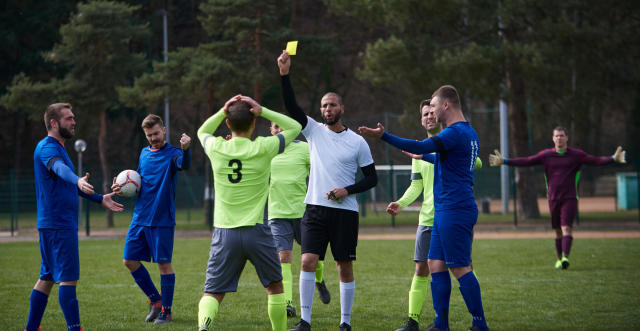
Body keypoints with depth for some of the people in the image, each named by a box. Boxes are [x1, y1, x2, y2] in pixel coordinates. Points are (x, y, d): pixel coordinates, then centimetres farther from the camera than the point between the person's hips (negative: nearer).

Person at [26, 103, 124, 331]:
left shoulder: (58, 148, 21)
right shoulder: (47, 148, -13)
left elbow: (70, 183, 33)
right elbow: (59, 168, -36)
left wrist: (100, 199, 36)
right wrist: (78, 181, -55)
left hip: (54, 224, 10)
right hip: (58, 224, -10)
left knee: (47, 278, 12)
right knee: (68, 277, -12)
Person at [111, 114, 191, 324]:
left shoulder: (172, 154, -8)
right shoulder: (144, 153, 13)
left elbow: (184, 165, -31)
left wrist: (185, 149, -53)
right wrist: (123, 189, 4)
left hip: (162, 220, -7)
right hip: (140, 218, 7)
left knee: (164, 264, -4)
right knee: (130, 261, 6)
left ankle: (166, 311, 5)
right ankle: (155, 300, 20)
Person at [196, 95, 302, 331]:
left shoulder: (216, 148, 0)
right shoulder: (262, 149, -6)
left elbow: (202, 131, 26)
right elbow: (295, 127, 11)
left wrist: (222, 112, 12)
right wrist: (262, 112, 3)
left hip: (224, 233, 1)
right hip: (256, 232, -1)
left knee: (212, 293, 2)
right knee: (275, 287, 18)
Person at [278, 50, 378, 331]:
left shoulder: (357, 142, 4)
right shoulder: (314, 131, 7)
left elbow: (372, 178, 6)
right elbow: (292, 107, -6)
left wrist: (348, 190, -10)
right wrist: (284, 74, -16)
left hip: (345, 211, -1)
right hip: (315, 208, 1)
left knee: (345, 265, 2)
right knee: (308, 260, -10)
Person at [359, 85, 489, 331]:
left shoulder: (456, 133, -15)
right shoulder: (468, 132, 18)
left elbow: (423, 146, -26)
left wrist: (383, 136, -28)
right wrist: (423, 156, 46)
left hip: (454, 211, -10)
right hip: (445, 211, 10)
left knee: (460, 268, -7)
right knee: (436, 265, 9)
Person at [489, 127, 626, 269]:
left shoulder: (576, 155, 2)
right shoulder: (546, 155, 6)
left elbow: (596, 160, -5)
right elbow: (525, 161, 5)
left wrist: (613, 159, -19)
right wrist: (504, 161, -1)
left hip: (570, 198, -2)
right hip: (553, 198, 2)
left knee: (566, 228, -15)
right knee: (558, 231, 7)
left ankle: (565, 257, -26)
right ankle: (559, 259, 16)